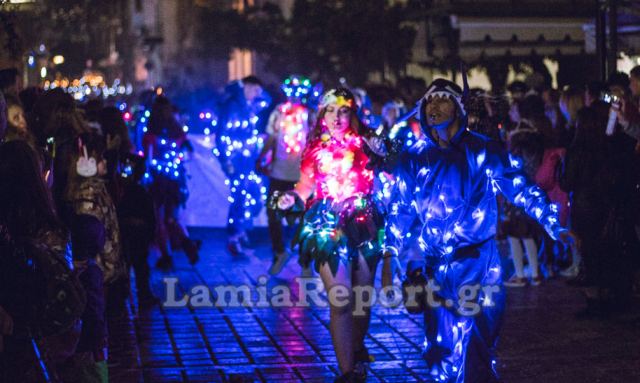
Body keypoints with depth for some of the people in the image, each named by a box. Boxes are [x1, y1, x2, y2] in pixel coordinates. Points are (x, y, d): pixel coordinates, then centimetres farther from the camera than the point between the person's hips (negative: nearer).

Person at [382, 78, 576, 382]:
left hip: (479, 262, -2)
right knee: (443, 344, 3)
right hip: (436, 265, 2)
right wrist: (389, 255, 3)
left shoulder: (483, 151, 0)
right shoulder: (414, 158, 7)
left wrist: (554, 227, -8)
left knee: (478, 343, -3)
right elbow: (400, 209, 10)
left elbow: (523, 190, 0)